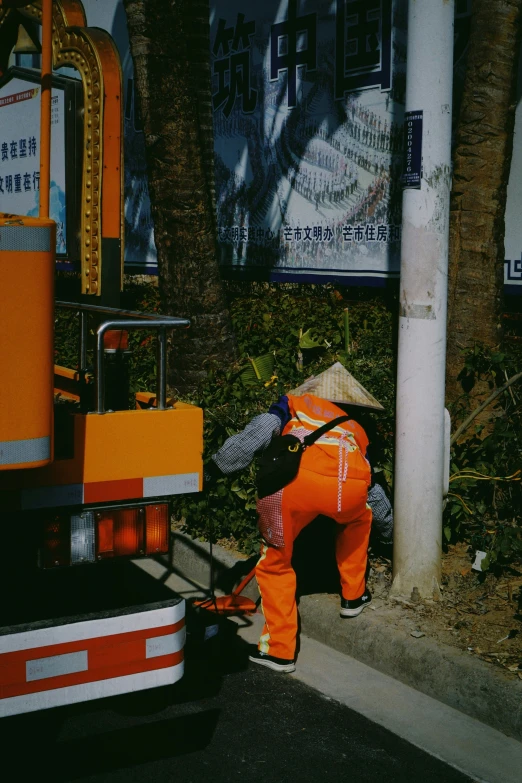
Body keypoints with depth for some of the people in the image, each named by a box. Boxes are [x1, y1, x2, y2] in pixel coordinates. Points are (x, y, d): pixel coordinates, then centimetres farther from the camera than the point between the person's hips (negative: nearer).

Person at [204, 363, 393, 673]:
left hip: (297, 478, -3)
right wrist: (391, 532, 67)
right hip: (351, 485, 3)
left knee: (275, 563, 16)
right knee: (358, 519, 39)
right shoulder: (355, 429, 41)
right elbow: (375, 493, 51)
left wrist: (215, 468, 8)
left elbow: (260, 431, 10)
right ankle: (353, 595, 44)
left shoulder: (295, 402, 33)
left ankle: (280, 650, 14)